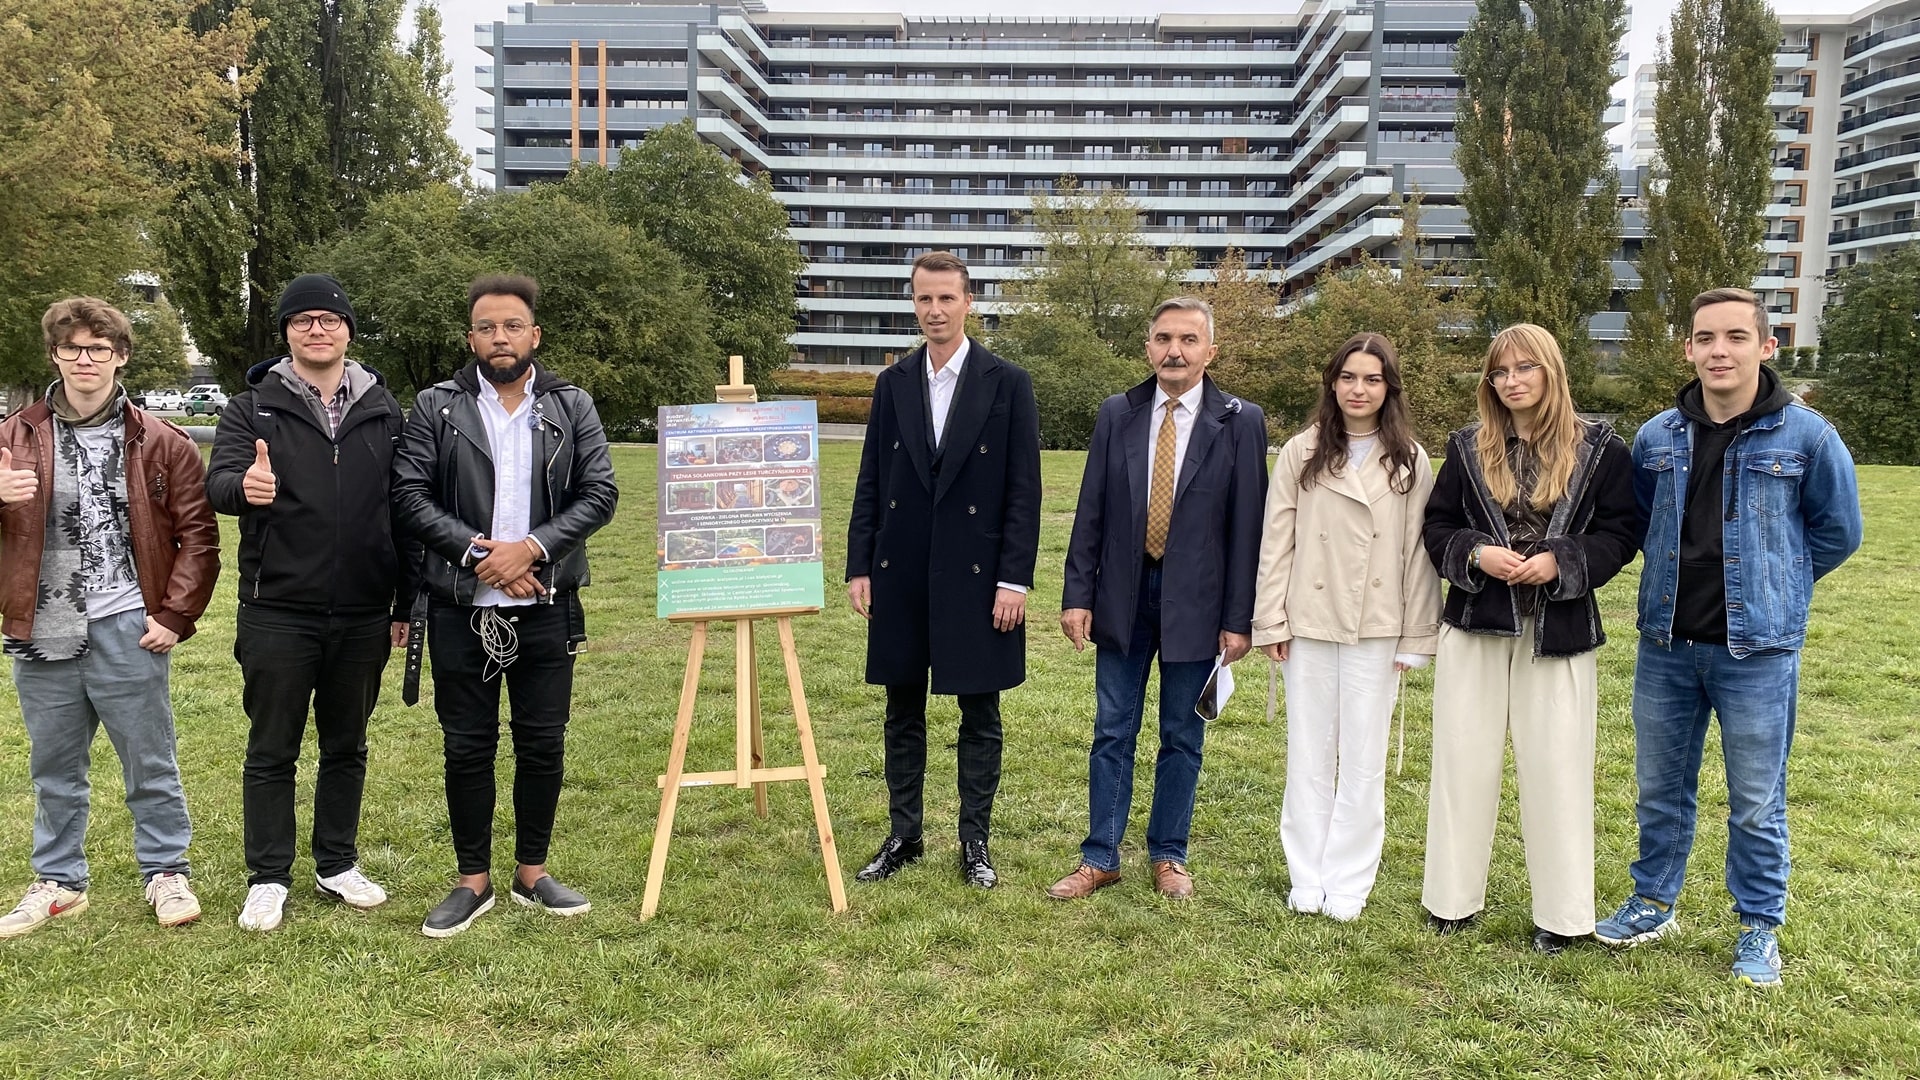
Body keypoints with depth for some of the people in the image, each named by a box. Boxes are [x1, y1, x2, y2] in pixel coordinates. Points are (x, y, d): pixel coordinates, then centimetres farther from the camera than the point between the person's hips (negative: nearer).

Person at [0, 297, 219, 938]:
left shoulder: (160, 444, 1)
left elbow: (198, 534, 0)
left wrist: (176, 615, -6)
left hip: (127, 632, -2)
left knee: (150, 765, 6)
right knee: (54, 770, 14)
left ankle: (167, 873, 21)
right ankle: (59, 882, 28)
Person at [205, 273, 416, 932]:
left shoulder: (382, 411, 7)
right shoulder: (254, 408, 2)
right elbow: (217, 482, -12)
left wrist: (406, 604, 5)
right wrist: (243, 486, -38)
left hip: (363, 617, 2)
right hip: (277, 614, -2)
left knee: (346, 748, 13)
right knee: (272, 752, 7)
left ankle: (338, 866, 26)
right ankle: (268, 879, 18)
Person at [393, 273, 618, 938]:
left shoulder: (572, 407, 5)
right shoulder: (436, 408, 2)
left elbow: (599, 494, -2)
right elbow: (411, 496, -4)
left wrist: (530, 547, -14)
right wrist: (478, 552, -14)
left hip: (546, 609, 1)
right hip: (461, 609, -1)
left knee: (543, 745, 8)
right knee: (467, 746, 7)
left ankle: (532, 874, 24)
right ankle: (473, 882, 21)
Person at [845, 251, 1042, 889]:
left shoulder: (1007, 384, -2)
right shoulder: (892, 385, 7)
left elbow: (1024, 490, -5)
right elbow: (870, 484, 9)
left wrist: (1015, 579, -11)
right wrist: (859, 568, 3)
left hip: (976, 577, -3)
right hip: (901, 576, 3)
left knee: (979, 715, 7)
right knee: (903, 712, 11)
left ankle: (975, 841, 19)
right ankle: (903, 836, 24)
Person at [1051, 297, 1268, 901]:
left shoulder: (1240, 423, -3)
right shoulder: (1117, 415, 4)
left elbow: (1246, 526, -4)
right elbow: (1090, 511, 4)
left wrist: (1239, 619, -7)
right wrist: (1077, 595, -2)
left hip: (1195, 602, -1)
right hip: (1123, 596, 2)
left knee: (1182, 737, 10)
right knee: (1112, 733, 8)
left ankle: (1168, 856, 26)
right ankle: (1100, 858, 20)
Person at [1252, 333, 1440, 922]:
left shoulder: (1409, 462, 3)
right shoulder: (1300, 454, 3)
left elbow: (1417, 552, 2)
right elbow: (1276, 543, 2)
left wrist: (1416, 637, -1)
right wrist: (1271, 623, -2)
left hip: (1376, 631, 0)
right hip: (1309, 626, 1)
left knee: (1363, 760, 5)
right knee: (1309, 756, 7)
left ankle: (1348, 883, 16)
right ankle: (1307, 880, 17)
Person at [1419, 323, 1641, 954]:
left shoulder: (1600, 449, -1)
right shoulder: (1468, 448, 5)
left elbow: (1622, 533, -1)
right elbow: (1437, 527, 7)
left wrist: (1561, 562, -16)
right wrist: (1476, 553, -13)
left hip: (1559, 632, -2)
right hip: (1475, 627, 2)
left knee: (1555, 770, 3)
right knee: (1464, 762, 7)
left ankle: (1560, 914, 17)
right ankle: (1454, 897, 21)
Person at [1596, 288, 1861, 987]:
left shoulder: (1806, 437, -8)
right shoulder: (1656, 438, 3)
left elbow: (1837, 531, 5)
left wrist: (1769, 586, 9)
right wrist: (1685, 577, 12)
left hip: (1758, 649, -3)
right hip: (1666, 645, 4)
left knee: (1756, 801, 7)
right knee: (1660, 789, 15)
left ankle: (1759, 927, 24)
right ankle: (1653, 904, 31)